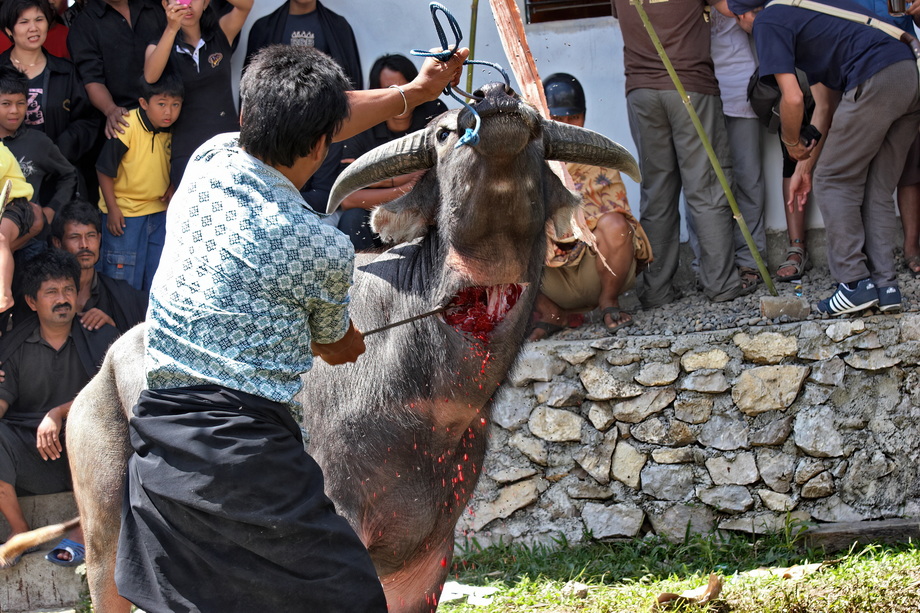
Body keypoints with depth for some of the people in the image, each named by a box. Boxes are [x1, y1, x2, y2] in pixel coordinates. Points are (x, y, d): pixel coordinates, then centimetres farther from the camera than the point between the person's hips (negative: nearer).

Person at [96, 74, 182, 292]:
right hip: (124, 213, -6)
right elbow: (104, 169, -14)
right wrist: (112, 209, -13)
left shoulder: (171, 130, -1)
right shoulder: (126, 127, -20)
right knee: (124, 281, -1)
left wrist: (172, 186, -1)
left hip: (159, 211, 6)